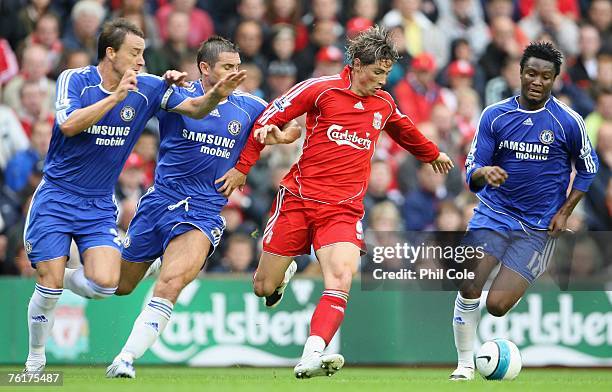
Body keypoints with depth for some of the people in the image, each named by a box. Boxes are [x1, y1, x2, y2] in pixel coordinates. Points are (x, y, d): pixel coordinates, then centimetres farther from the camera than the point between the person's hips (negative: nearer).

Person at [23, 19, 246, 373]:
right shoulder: (74, 79, -9)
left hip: (100, 206, 3)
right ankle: (36, 358, 16)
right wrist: (116, 96, -27)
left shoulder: (147, 88, -2)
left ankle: (66, 278, 17)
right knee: (49, 286, -8)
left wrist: (217, 94, -22)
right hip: (56, 199, -3)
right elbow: (69, 124, -24)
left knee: (105, 284, -17)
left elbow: (195, 108, -1)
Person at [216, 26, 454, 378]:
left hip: (344, 210, 2)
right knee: (264, 288, 3)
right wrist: (243, 167, 1)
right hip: (298, 200, -2)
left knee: (341, 281, -24)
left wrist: (433, 154, 50)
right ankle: (285, 271, 40)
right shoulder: (321, 89, -4)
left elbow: (406, 131, 34)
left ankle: (311, 357, -32)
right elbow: (269, 118, 1)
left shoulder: (384, 104, 11)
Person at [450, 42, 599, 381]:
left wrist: (564, 213, 0)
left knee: (497, 306, -12)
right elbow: (471, 172, -2)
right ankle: (465, 364, 2)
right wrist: (483, 173, -27)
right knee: (468, 288, -16)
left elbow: (587, 169, 9)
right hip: (493, 213, 2)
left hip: (538, 228, -2)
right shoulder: (494, 115, -2)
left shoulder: (568, 122, -6)